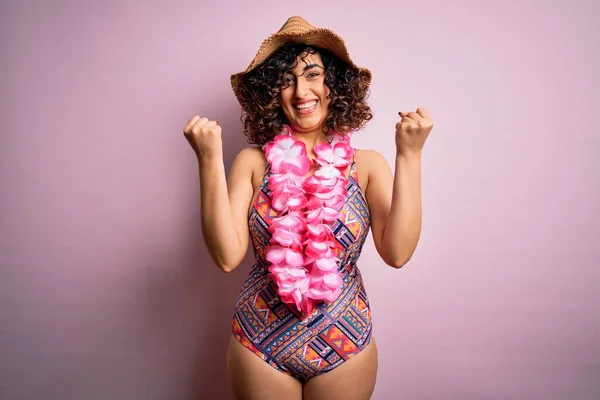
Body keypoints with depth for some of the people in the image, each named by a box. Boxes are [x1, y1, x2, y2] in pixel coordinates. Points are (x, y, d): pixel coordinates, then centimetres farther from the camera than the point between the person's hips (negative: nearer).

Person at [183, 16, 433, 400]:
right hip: (260, 344, 0)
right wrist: (210, 161, -20)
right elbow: (228, 256, -14)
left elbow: (397, 252, -17)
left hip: (345, 345, 1)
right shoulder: (253, 162, -5)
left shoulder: (367, 165, -5)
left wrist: (409, 156, -19)